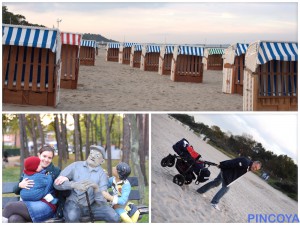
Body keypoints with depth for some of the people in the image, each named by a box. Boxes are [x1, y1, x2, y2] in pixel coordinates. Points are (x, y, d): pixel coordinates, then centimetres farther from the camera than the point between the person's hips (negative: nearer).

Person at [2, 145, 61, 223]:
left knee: (10, 207, -22)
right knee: (13, 219, -30)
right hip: (28, 203, 4)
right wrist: (20, 185, -6)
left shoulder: (55, 171, 7)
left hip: (46, 205, -4)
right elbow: (16, 191, 17)